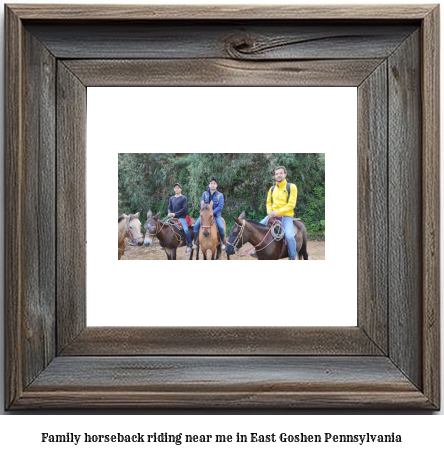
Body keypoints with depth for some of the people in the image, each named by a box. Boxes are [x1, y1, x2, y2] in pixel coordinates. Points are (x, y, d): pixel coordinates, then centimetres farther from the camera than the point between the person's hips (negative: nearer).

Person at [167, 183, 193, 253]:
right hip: (173, 218, 6)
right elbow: (169, 208, 15)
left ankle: (189, 245, -14)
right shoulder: (171, 198, 14)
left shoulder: (184, 198, -2)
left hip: (181, 217, -6)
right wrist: (169, 214, -8)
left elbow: (184, 208, -10)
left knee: (186, 229, -26)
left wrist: (175, 214, -15)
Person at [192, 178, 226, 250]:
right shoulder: (205, 193, 6)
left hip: (216, 214, -2)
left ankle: (223, 243, -2)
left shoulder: (220, 195, -1)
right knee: (196, 225, -20)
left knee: (221, 227, -25)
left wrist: (212, 213, -20)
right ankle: (195, 242, -9)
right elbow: (201, 204, 2)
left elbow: (220, 206, -10)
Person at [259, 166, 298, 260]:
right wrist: (270, 212, -5)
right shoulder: (272, 188, 14)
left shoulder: (291, 187, -3)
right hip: (272, 216, 6)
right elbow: (268, 203, 18)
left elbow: (291, 204, -11)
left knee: (289, 236, -28)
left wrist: (278, 212, -19)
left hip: (286, 216, -6)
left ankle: (292, 257, -8)